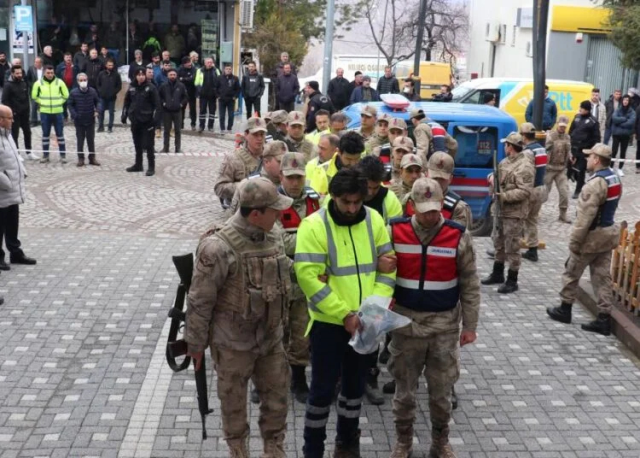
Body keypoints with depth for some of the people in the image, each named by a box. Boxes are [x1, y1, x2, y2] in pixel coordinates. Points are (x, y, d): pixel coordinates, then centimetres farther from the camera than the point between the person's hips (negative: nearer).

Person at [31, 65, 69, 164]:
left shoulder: (59, 82, -4)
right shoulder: (39, 83, -4)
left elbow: (66, 95, 6)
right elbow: (34, 96, 9)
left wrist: (59, 103, 4)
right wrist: (42, 103, 5)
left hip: (58, 112, -1)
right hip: (44, 113, 1)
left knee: (60, 134, 4)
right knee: (45, 134, 8)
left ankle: (63, 155, 10)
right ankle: (45, 155, 16)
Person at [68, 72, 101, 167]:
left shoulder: (92, 91, -4)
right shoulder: (74, 92, -8)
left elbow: (97, 101, 8)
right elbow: (70, 105, 0)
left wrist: (97, 110, -9)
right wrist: (74, 115, -13)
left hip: (90, 120, 1)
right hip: (79, 121, -1)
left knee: (91, 140, 10)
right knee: (80, 140, 6)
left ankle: (92, 158, 19)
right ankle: (80, 158, 14)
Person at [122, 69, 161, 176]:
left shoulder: (151, 88, -8)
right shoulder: (131, 88, 7)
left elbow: (157, 105, -10)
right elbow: (127, 102, 15)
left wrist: (155, 119, -15)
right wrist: (124, 115, 8)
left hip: (147, 121, -5)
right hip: (135, 120, 5)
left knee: (148, 144, -4)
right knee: (137, 144, 14)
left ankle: (151, 167, 3)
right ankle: (138, 165, 26)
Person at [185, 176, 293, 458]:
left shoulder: (272, 237, -3)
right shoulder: (218, 247, -25)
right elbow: (200, 301, -17)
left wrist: (279, 325, 18)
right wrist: (196, 344, -10)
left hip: (270, 338, 6)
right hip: (233, 342, -6)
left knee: (277, 397, 15)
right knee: (233, 402, 14)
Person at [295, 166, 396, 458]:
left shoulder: (374, 220, -1)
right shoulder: (314, 225, -15)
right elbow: (308, 277, -20)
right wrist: (344, 314, -22)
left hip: (365, 322, 4)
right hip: (328, 322, -4)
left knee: (355, 385, 17)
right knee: (323, 388, 4)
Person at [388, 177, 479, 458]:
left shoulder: (459, 236, -6)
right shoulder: (395, 232, -5)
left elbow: (469, 285, -1)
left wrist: (470, 325, -1)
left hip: (445, 326, 0)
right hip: (406, 323, 1)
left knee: (441, 390, 10)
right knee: (404, 388, 11)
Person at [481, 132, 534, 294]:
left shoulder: (525, 167, -18)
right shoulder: (505, 162, 10)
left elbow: (525, 191, -23)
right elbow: (497, 174, 24)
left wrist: (504, 196, -29)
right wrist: (493, 177, 0)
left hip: (514, 214, -9)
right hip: (500, 210, 9)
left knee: (512, 247, -2)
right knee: (499, 243, 20)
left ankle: (512, 281, 7)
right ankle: (497, 274, 34)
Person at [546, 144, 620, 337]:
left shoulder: (596, 183, -24)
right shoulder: (614, 177, 7)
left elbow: (585, 216, -25)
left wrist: (574, 240, -18)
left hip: (593, 235, -8)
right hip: (609, 232, 8)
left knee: (571, 272, 10)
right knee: (602, 276, 10)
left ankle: (565, 309, 24)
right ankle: (604, 318, 10)